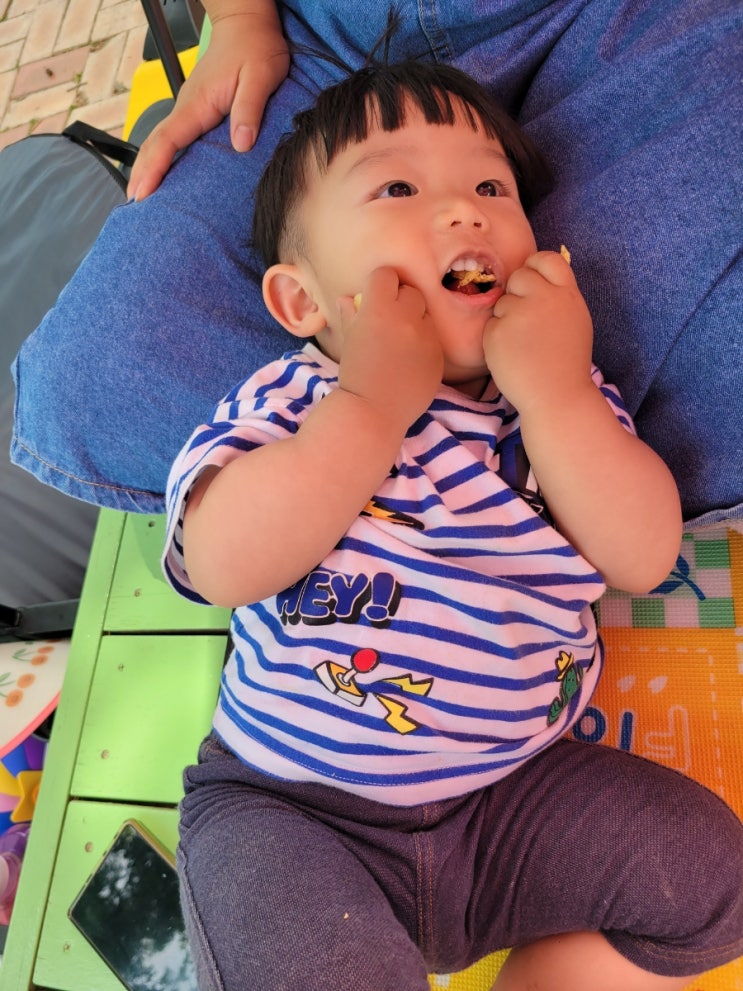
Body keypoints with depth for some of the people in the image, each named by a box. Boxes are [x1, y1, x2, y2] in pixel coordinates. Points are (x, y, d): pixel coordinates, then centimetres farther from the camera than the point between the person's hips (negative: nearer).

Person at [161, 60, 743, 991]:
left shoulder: (569, 397, 2)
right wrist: (374, 400, -25)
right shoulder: (291, 400, -8)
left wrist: (557, 392, -21)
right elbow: (227, 567, -25)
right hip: (287, 808, -3)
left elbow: (643, 556, -10)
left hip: (513, 789, 4)